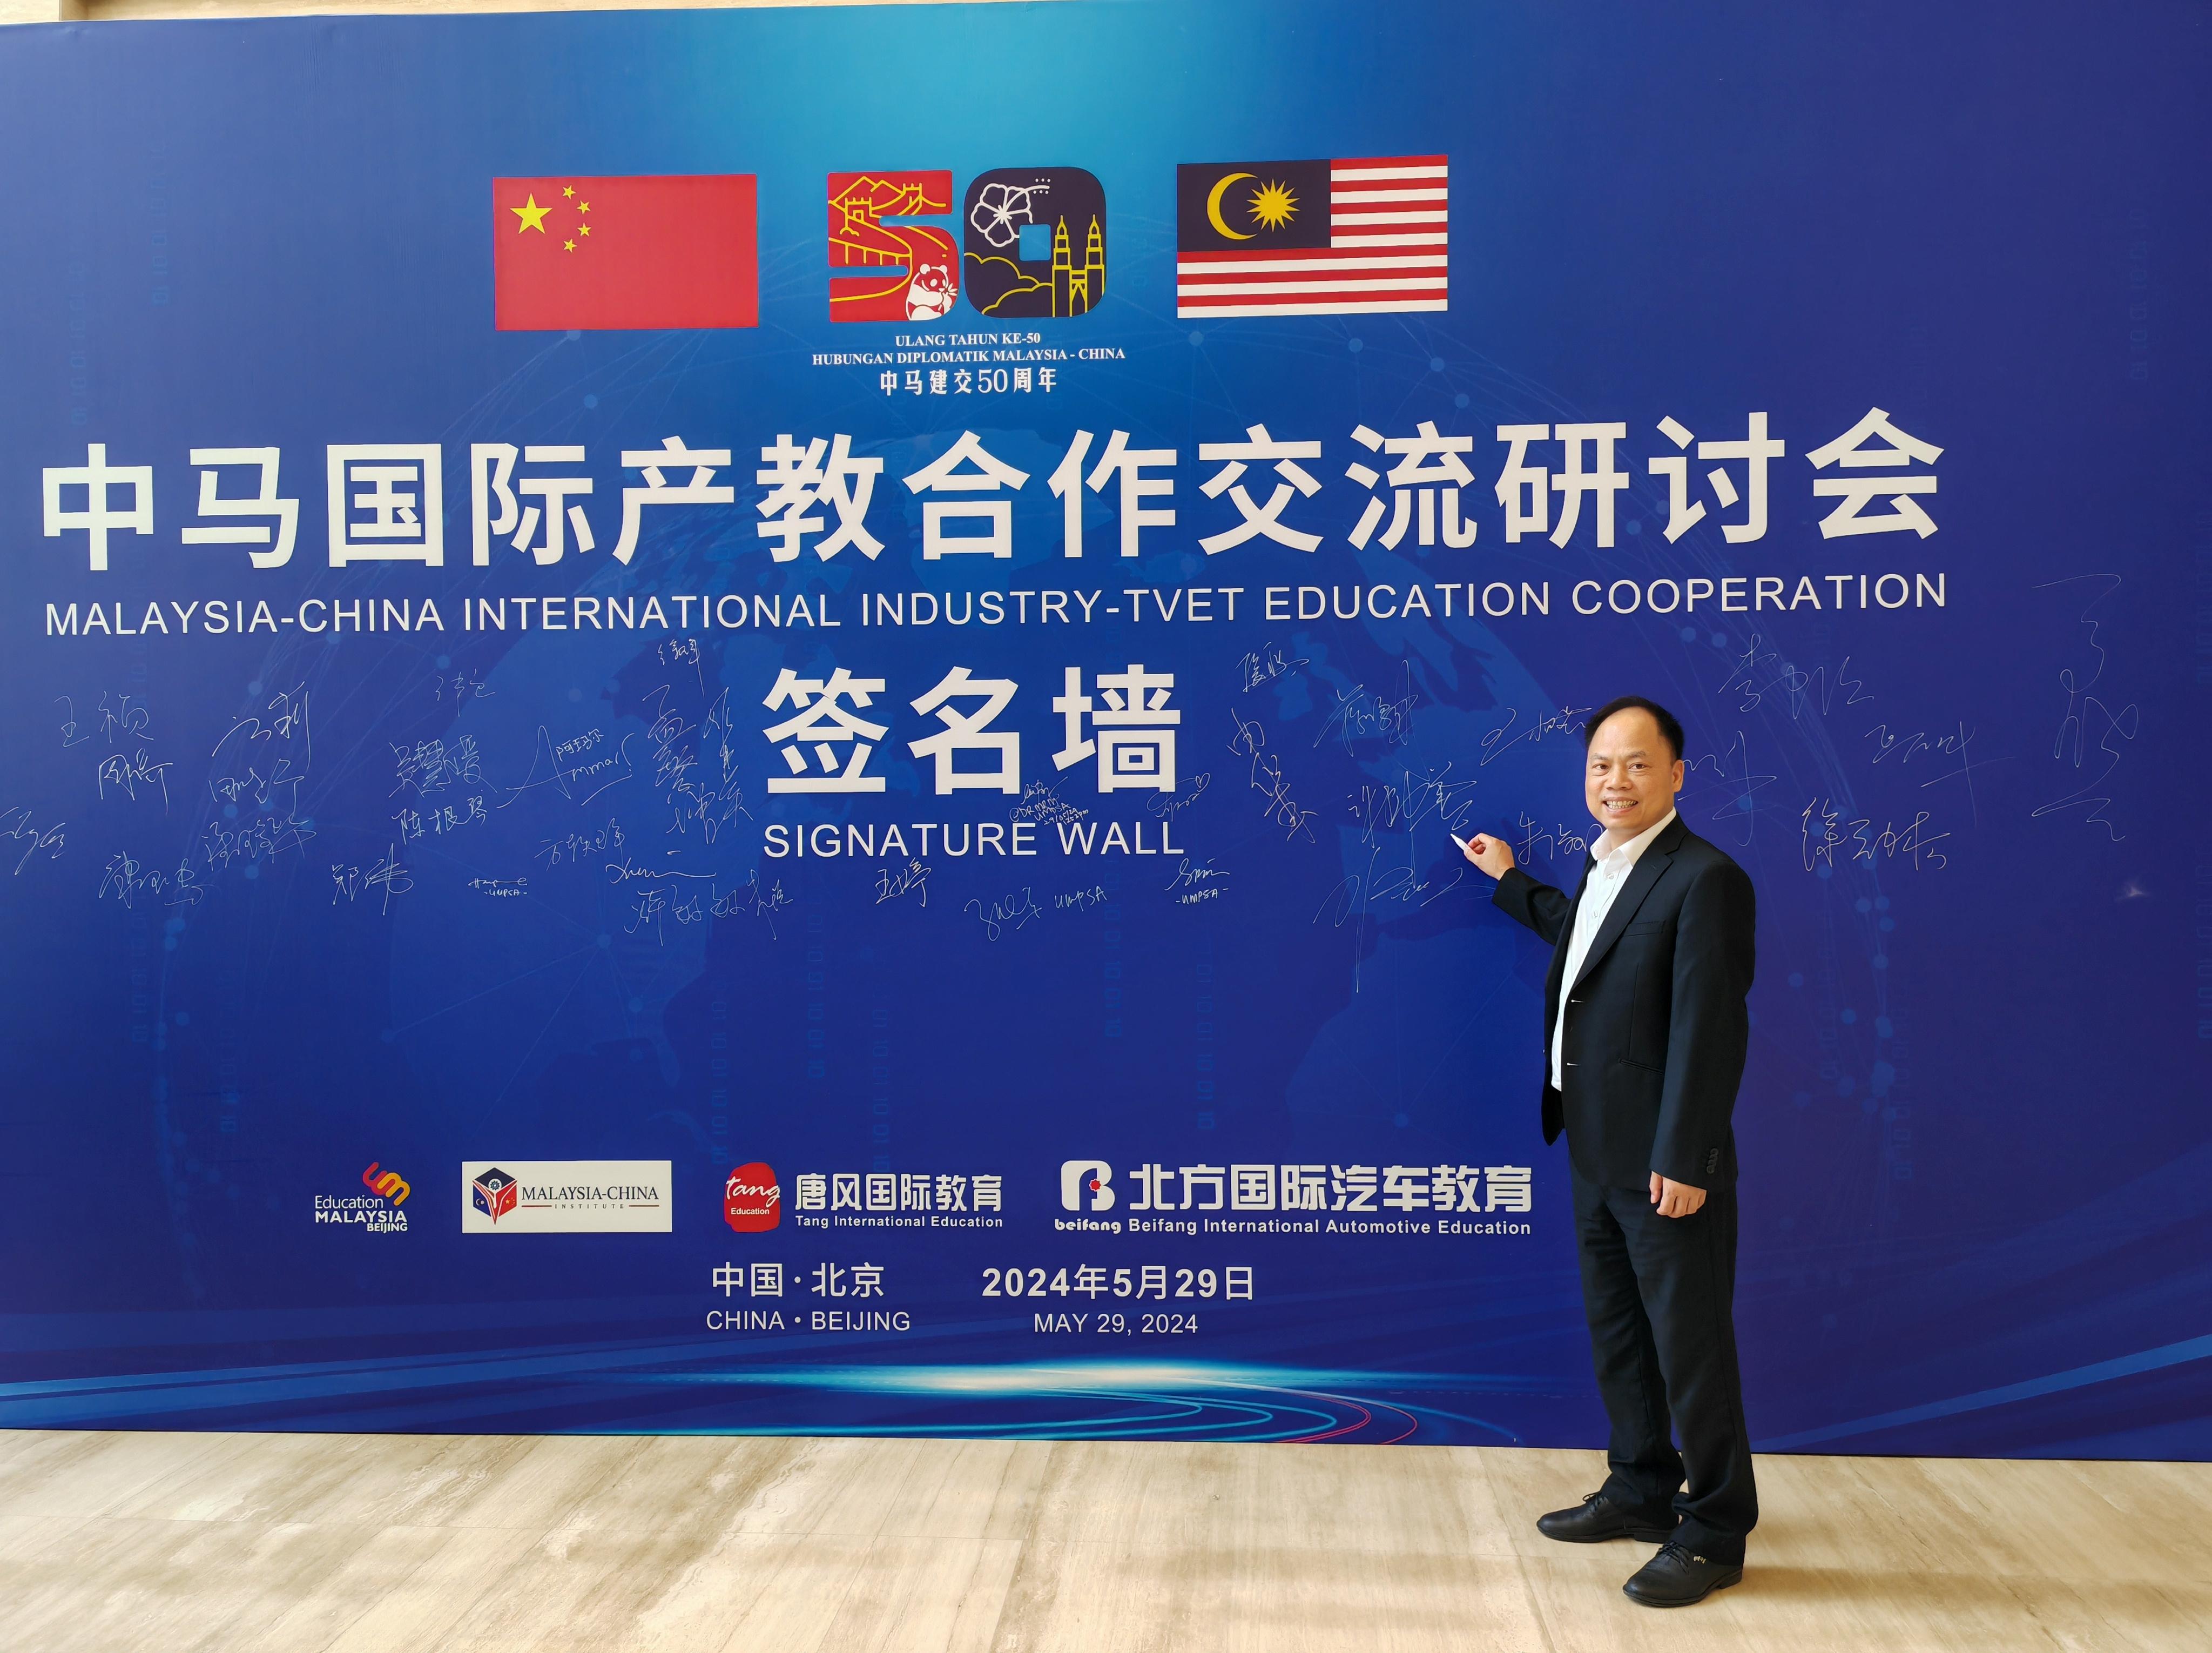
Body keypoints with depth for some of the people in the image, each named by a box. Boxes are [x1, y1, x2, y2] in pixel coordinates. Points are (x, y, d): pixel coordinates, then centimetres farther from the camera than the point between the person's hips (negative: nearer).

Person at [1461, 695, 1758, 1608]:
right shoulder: (1604, 866, 11)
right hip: (1597, 1156, 9)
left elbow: (1709, 1030, -20)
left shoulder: (1705, 879, -17)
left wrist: (1683, 1160, -22)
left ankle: (1714, 1532, 19)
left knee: (1690, 1343, 3)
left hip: (1665, 1163, -9)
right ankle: (1642, 1492, 36)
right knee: (1616, 1333, 19)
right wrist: (1510, 883, 38)